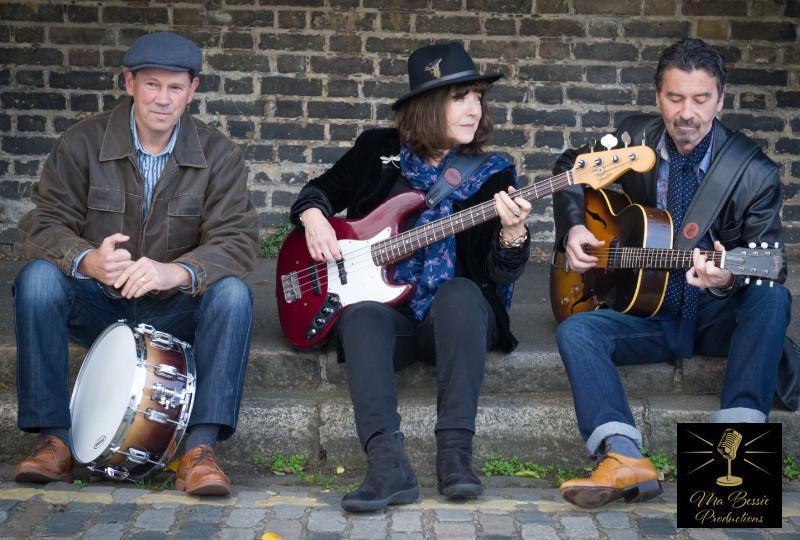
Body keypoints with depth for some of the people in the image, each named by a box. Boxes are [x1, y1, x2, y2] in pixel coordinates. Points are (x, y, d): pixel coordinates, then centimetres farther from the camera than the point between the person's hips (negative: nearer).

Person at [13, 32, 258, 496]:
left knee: (232, 293, -29)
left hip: (174, 311, 0)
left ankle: (201, 448, -28)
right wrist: (88, 261, -36)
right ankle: (54, 439, -21)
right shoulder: (83, 143, -5)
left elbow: (237, 241, -17)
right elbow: (45, 224, -11)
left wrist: (174, 272, -38)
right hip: (98, 306, 0)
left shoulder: (220, 155, -6)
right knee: (37, 278, -28)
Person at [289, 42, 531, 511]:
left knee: (460, 293, -34)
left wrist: (513, 232, -27)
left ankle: (456, 452, -37)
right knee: (361, 317, -33)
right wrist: (314, 219, -4)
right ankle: (388, 465, -45)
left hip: (456, 317, 0)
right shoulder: (377, 150, 6)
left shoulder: (492, 173, 3)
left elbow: (503, 273, -5)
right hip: (389, 311, 1)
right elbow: (317, 192, 20)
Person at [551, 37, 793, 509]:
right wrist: (573, 227, -1)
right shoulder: (635, 140, -2)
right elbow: (572, 168, 17)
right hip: (651, 315, 2)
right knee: (576, 331, -25)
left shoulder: (756, 173, -11)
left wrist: (728, 279, -37)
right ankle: (624, 457, -44)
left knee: (772, 299, -33)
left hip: (719, 316, -2)